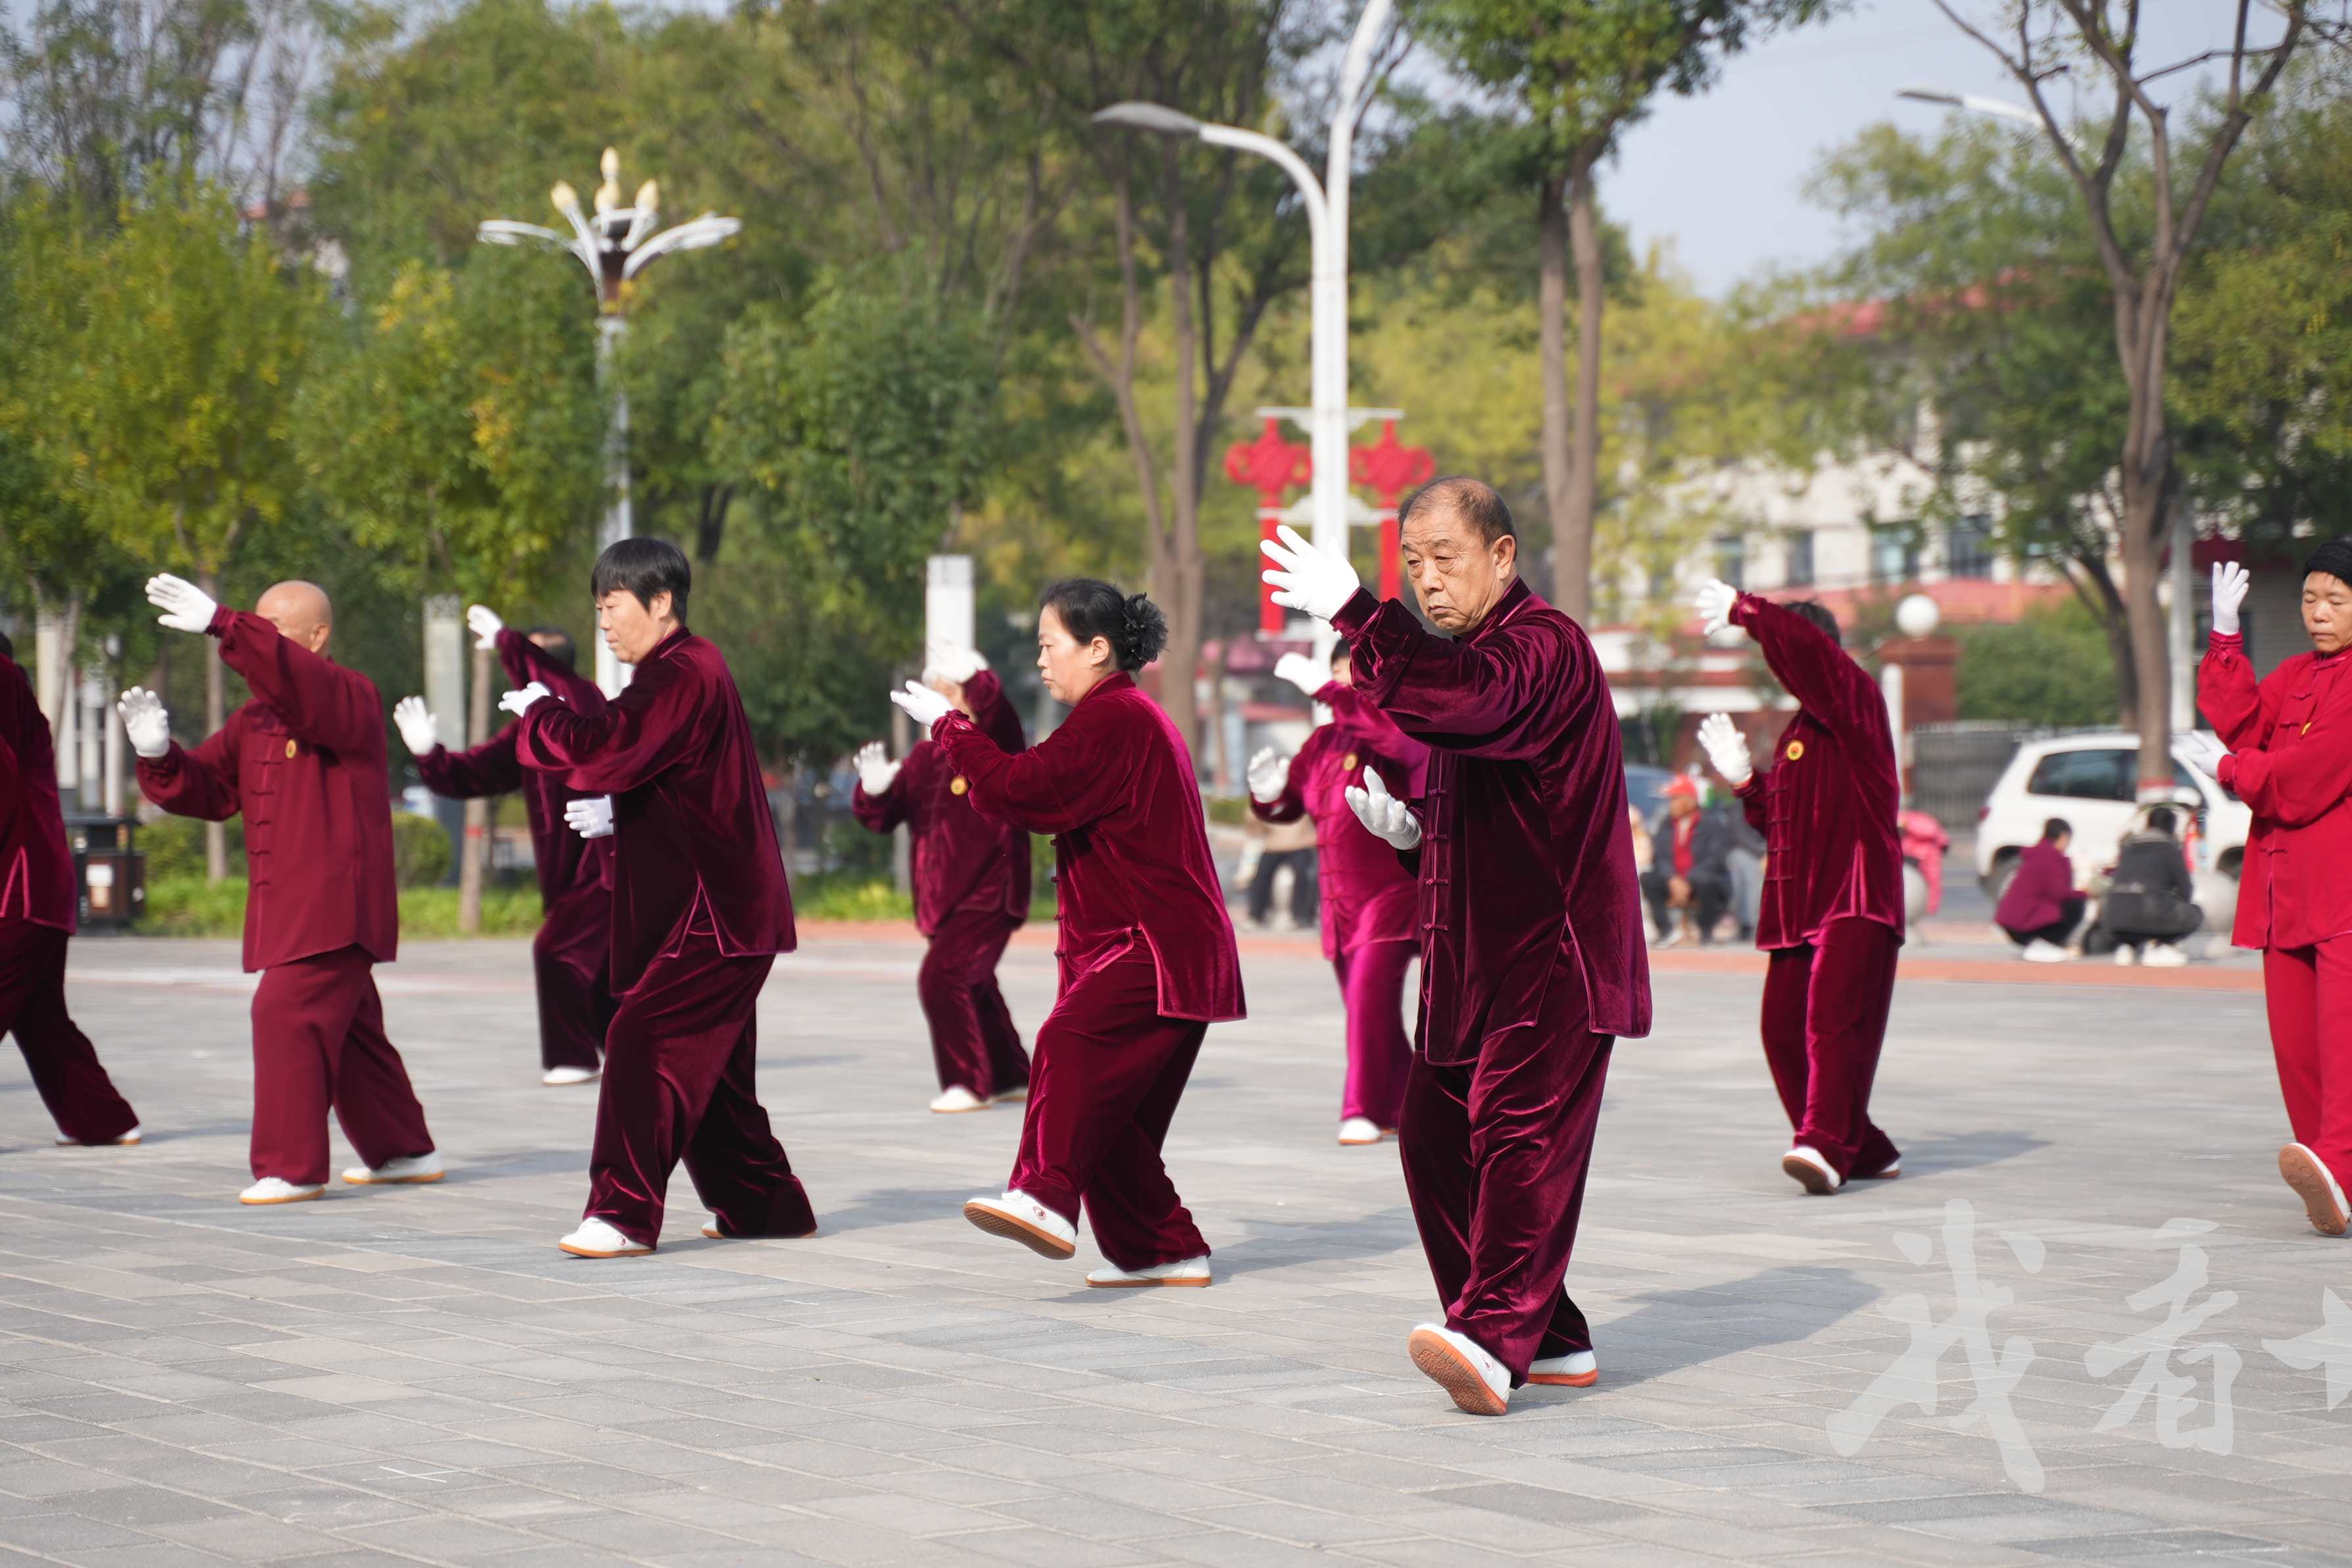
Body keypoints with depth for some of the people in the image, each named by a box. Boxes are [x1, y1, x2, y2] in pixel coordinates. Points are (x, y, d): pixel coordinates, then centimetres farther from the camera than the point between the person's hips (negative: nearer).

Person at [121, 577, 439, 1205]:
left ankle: (291, 1167, -14)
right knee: (347, 1026, 16)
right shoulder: (254, 719, 16)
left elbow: (304, 686, -31)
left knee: (287, 1013, -17)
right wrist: (160, 756, -9)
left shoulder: (353, 698, -9)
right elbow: (207, 788, 13)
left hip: (335, 903, -9)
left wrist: (222, 625, -41)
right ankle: (406, 1149, 29)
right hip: (288, 909, 9)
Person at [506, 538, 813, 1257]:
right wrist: (618, 814, 6)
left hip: (713, 914, -11)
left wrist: (538, 712, -10)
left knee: (643, 1042, -16)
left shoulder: (684, 678, -17)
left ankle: (624, 1213, -18)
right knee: (705, 1064, 16)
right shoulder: (683, 670, 18)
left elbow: (601, 746, -29)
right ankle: (765, 1204, 25)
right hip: (714, 905, 11)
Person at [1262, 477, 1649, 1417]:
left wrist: (1352, 611, -37)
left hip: (1553, 953, -10)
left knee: (1520, 1135, -18)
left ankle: (1494, 1339, -28)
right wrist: (1406, 829, 8)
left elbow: (1461, 699, -35)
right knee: (1436, 1137, 8)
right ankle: (1552, 1340, 15)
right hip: (1472, 953, 10)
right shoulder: (1463, 652, 20)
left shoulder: (1545, 645, -12)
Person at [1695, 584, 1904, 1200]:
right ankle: (1866, 1152, 15)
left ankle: (1824, 1145, -32)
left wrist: (1744, 609, -17)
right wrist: (1745, 780, 10)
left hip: (1855, 899, -9)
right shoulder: (1797, 732, 22)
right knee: (1784, 1029, 5)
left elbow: (1804, 646, -23)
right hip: (1798, 906, 9)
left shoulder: (1857, 700, -4)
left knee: (1834, 1018, -21)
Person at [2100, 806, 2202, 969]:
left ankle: (2127, 944, 8)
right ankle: (2154, 944, -1)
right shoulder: (2168, 848, 3)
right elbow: (2186, 890, 6)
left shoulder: (2128, 847, 19)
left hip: (2115, 919, 5)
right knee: (2195, 914, 19)